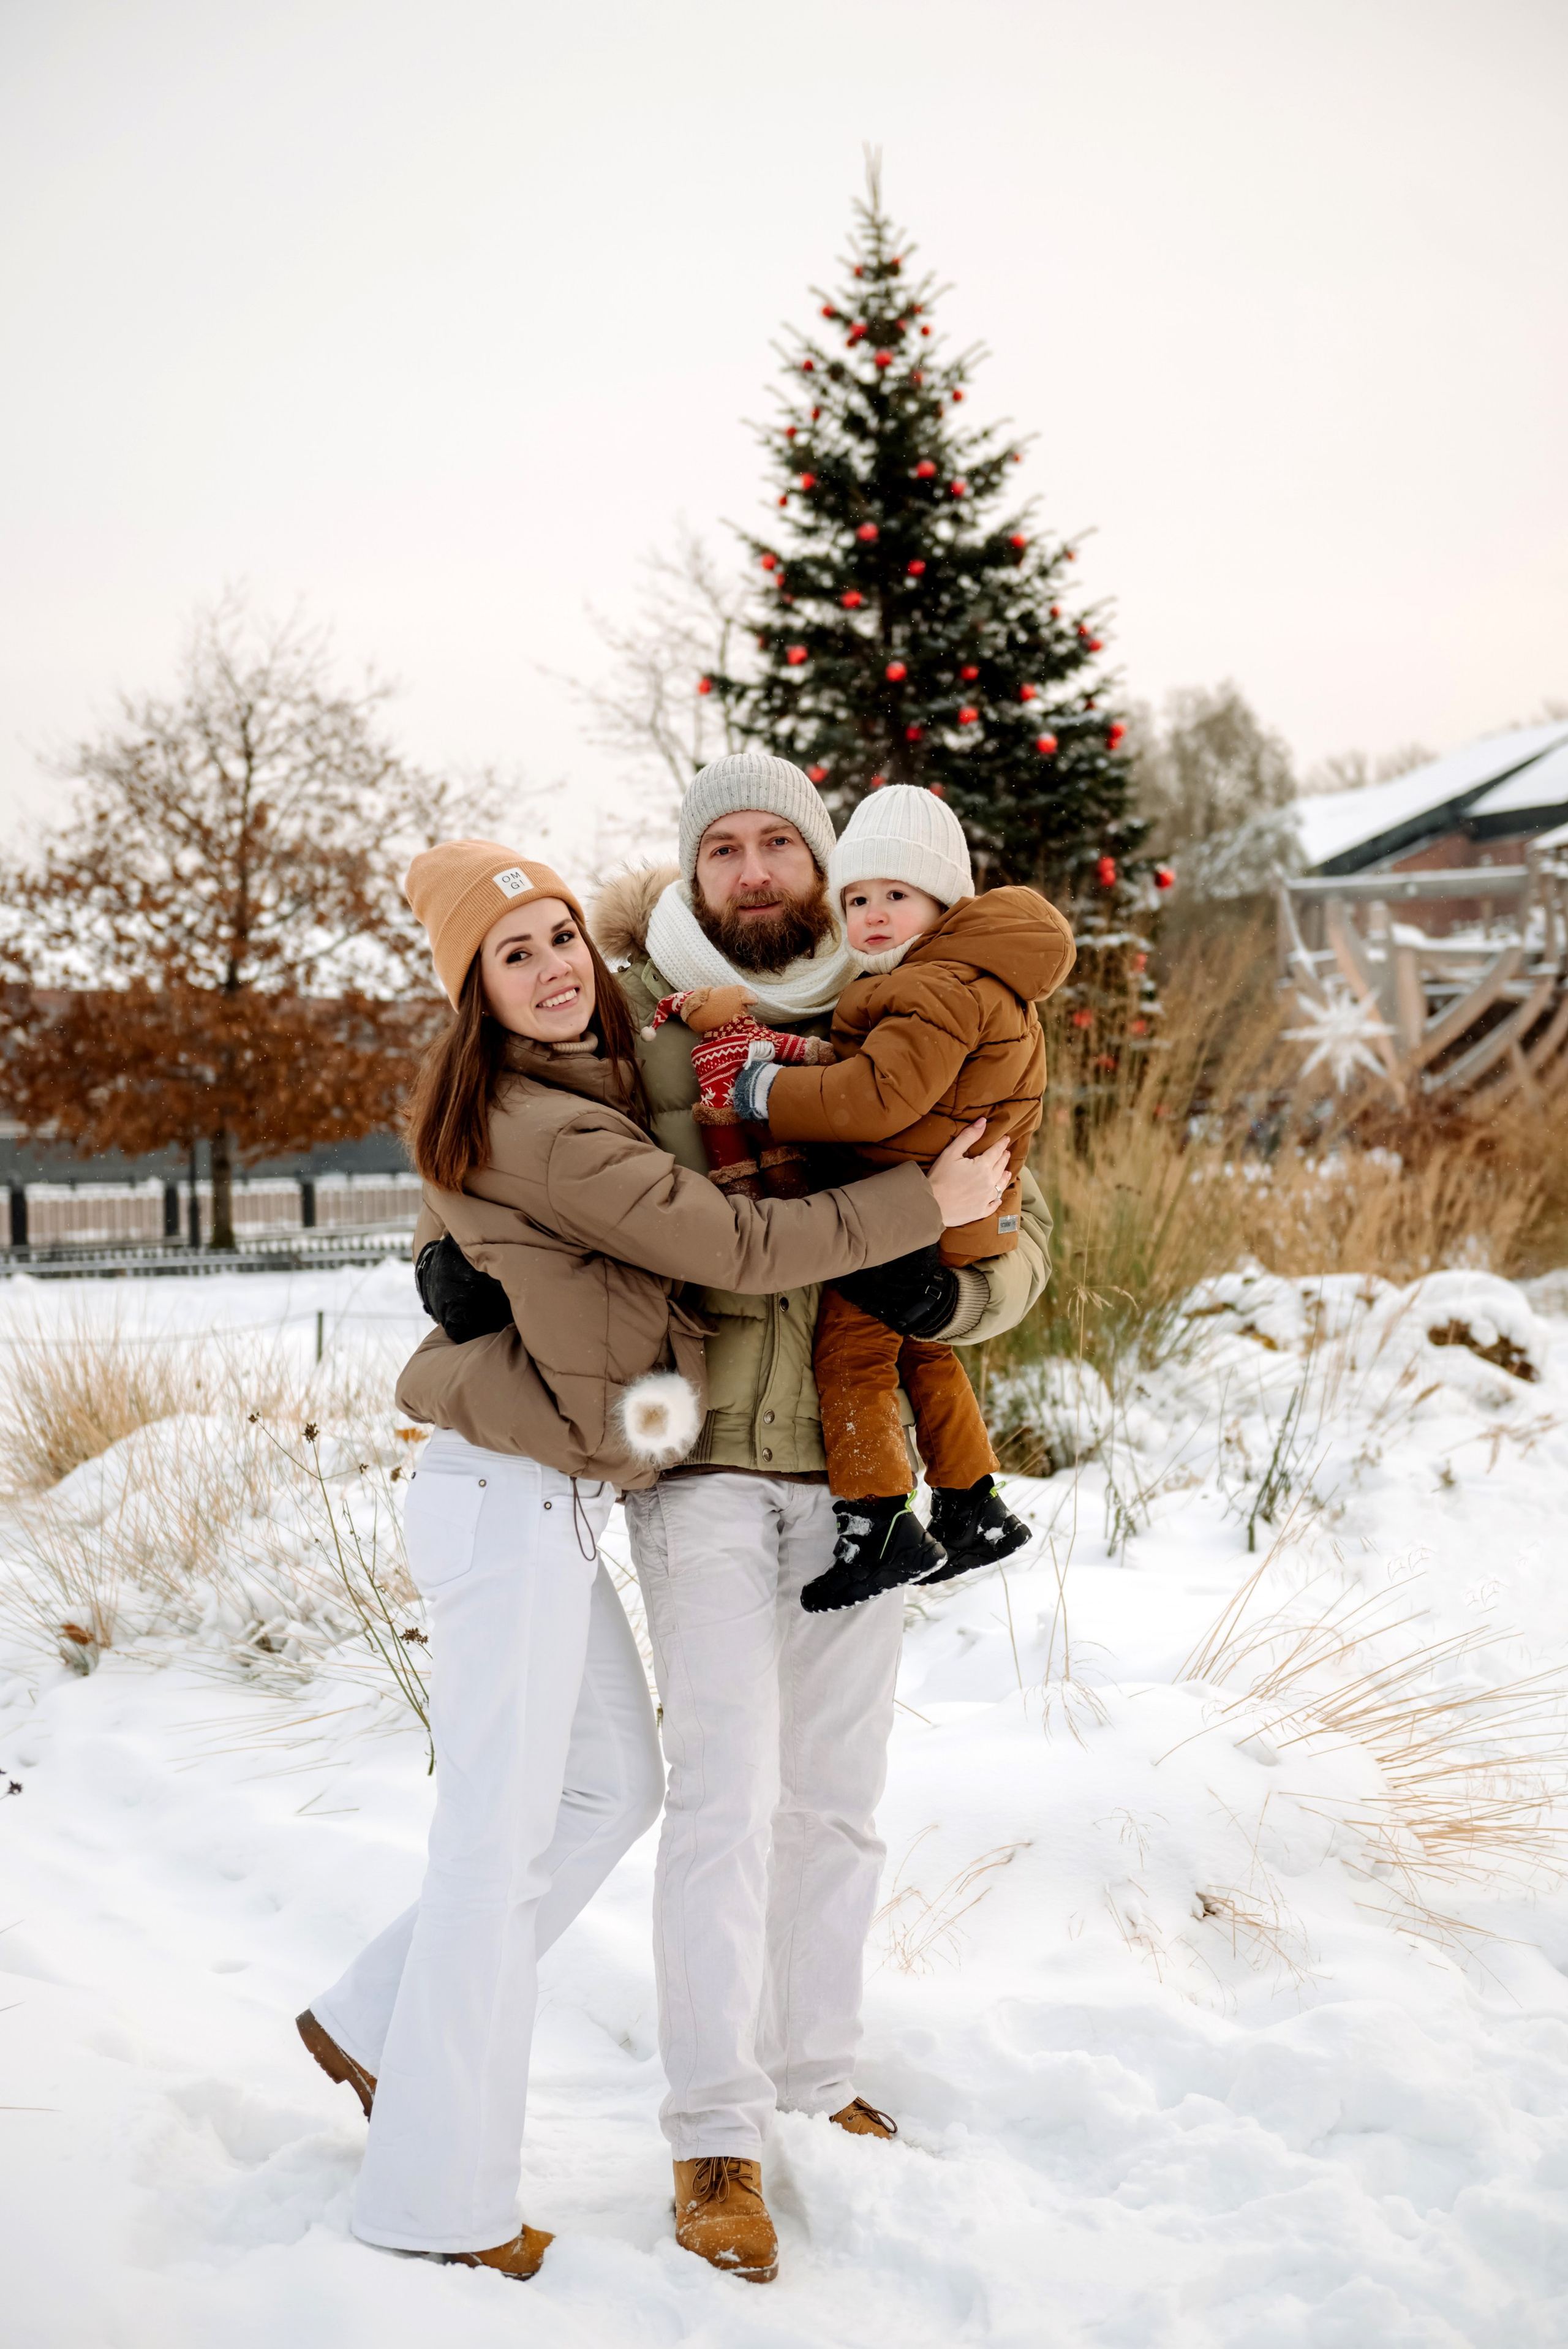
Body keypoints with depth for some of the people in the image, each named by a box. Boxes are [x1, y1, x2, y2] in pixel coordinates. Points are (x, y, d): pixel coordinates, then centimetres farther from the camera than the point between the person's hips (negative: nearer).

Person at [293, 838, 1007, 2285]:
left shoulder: (582, 1092, 11)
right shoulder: (539, 1126, -19)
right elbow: (730, 1250, -19)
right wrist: (927, 1203, -12)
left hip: (543, 1502, 10)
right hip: (509, 1506, -10)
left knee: (616, 1788, 17)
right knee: (500, 1836, -4)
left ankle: (376, 2025, 26)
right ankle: (438, 2198, 6)